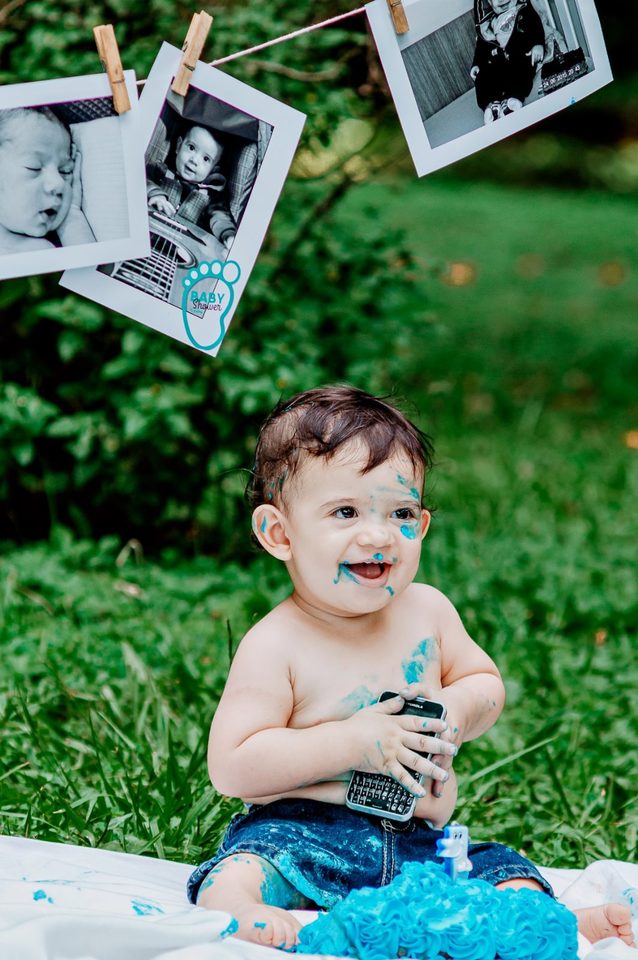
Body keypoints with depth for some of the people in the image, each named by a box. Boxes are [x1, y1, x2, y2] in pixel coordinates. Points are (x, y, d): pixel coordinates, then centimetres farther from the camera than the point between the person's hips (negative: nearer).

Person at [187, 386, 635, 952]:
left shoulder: (427, 611, 6)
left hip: (421, 843, 6)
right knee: (239, 872, -35)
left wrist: (459, 709, -5)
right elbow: (231, 768, -15)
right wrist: (351, 743, -20)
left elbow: (487, 683, 21)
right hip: (303, 835, -6)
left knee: (503, 871, -16)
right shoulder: (275, 646, -10)